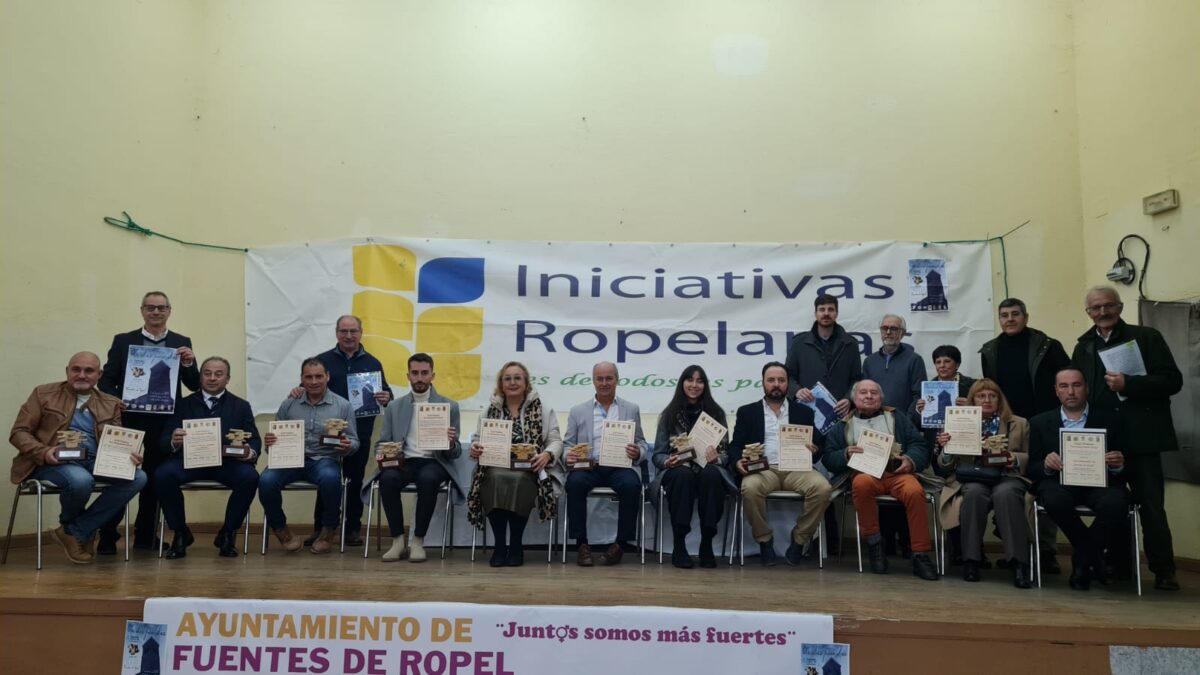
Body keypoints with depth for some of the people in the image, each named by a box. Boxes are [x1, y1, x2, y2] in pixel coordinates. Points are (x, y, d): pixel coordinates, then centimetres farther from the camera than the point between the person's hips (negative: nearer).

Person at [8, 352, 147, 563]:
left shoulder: (111, 404, 16)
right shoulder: (43, 394, 8)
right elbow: (18, 432, 2)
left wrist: (127, 456, -12)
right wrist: (42, 452, -18)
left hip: (94, 462, 4)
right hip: (53, 462, -4)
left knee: (138, 477, -24)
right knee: (80, 480, -38)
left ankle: (75, 531, -12)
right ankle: (68, 521, 0)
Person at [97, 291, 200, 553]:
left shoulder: (182, 343, 7)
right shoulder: (123, 341, 6)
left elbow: (194, 385, 3)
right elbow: (106, 379, 3)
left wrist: (188, 363, -15)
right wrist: (114, 399, -16)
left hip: (164, 422, 1)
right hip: (129, 419, -1)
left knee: (155, 479, 9)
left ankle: (146, 535, 21)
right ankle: (108, 536, 12)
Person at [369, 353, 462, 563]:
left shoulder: (449, 406, 9)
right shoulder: (394, 407, 16)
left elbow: (455, 453, 6)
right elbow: (383, 442, 15)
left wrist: (451, 443, -19)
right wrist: (382, 454, -9)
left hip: (433, 462, -2)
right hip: (403, 462, 2)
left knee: (427, 479, -36)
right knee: (387, 478, -32)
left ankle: (418, 542, -22)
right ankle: (398, 541, -19)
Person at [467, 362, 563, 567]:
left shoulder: (542, 410, 11)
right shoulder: (491, 410, 17)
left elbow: (556, 441, 5)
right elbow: (479, 440, 14)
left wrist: (547, 454, -17)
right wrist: (475, 449, -11)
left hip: (529, 471, -1)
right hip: (496, 468, 2)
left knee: (518, 481, -36)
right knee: (495, 479, -34)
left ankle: (516, 546, -19)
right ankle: (499, 546, -22)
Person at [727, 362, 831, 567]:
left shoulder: (804, 412, 20)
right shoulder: (747, 412, 18)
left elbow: (818, 445, 13)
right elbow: (736, 446, 8)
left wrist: (814, 450, -12)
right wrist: (738, 462, -14)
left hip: (796, 469, 1)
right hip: (763, 469, -1)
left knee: (822, 488, -30)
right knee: (750, 488, -35)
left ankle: (800, 539, -7)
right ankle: (764, 540, -10)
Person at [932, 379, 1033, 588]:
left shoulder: (1019, 424, 19)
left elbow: (1030, 459, 13)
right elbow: (944, 468, 13)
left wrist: (1014, 459, -8)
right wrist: (945, 448, -8)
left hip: (1006, 477, 0)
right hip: (970, 479, 0)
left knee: (1005, 494, -36)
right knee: (975, 492, -36)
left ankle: (1018, 562, -33)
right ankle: (971, 559, -26)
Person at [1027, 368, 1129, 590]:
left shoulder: (1107, 420, 14)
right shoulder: (1040, 423, 14)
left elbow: (1122, 466, 11)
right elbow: (1032, 470, 9)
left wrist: (1118, 465, -13)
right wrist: (1046, 465, -14)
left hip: (1098, 482, 0)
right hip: (1059, 482, 0)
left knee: (1115, 503, -35)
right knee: (1055, 499, -36)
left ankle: (1082, 561, -9)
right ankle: (1096, 558, -9)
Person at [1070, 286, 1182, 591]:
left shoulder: (1147, 337, 2)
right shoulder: (1083, 348, 13)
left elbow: (1172, 380, -6)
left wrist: (1128, 384, -18)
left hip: (1140, 437, -3)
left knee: (1151, 506, 1)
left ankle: (1163, 570, 11)